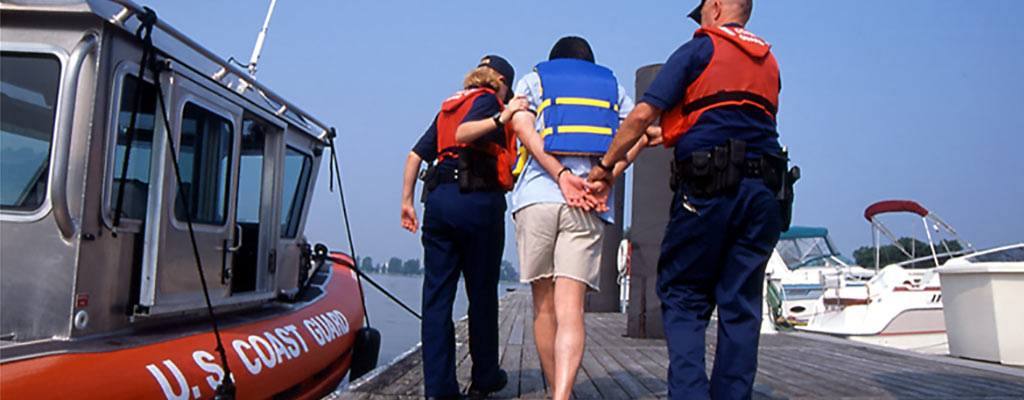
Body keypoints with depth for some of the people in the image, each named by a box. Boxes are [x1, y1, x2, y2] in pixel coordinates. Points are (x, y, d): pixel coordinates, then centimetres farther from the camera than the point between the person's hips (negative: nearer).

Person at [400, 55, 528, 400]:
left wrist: (407, 201, 17)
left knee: (436, 294, 3)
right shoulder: (488, 99, 5)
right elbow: (463, 133, -15)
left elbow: (416, 154, 18)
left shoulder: (447, 107, 24)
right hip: (478, 200, -6)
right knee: (482, 294, 5)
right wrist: (501, 118, -23)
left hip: (438, 199, 6)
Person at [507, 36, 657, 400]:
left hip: (537, 195, 0)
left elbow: (522, 126, 0)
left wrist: (562, 175, -9)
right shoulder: (612, 86, 25)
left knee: (544, 306, 11)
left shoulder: (533, 79, 21)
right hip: (590, 205, 0)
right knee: (570, 311, -8)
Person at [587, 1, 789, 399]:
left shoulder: (698, 49, 5)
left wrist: (606, 165, 8)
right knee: (740, 303, 7)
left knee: (682, 296, 3)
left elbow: (641, 115, -3)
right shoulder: (769, 63, 22)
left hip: (707, 187, -5)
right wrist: (673, 132, 32)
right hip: (763, 190, 5)